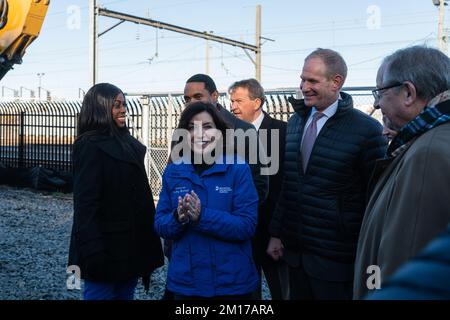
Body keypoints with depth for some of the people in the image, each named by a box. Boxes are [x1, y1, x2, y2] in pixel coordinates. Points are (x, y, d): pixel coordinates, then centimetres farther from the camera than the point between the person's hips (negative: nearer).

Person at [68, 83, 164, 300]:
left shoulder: (126, 143, 13)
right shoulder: (90, 145, -11)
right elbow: (85, 201, -18)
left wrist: (147, 243, 12)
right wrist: (93, 250, -25)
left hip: (130, 245, 8)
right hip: (105, 248, -8)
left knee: (125, 294, 15)